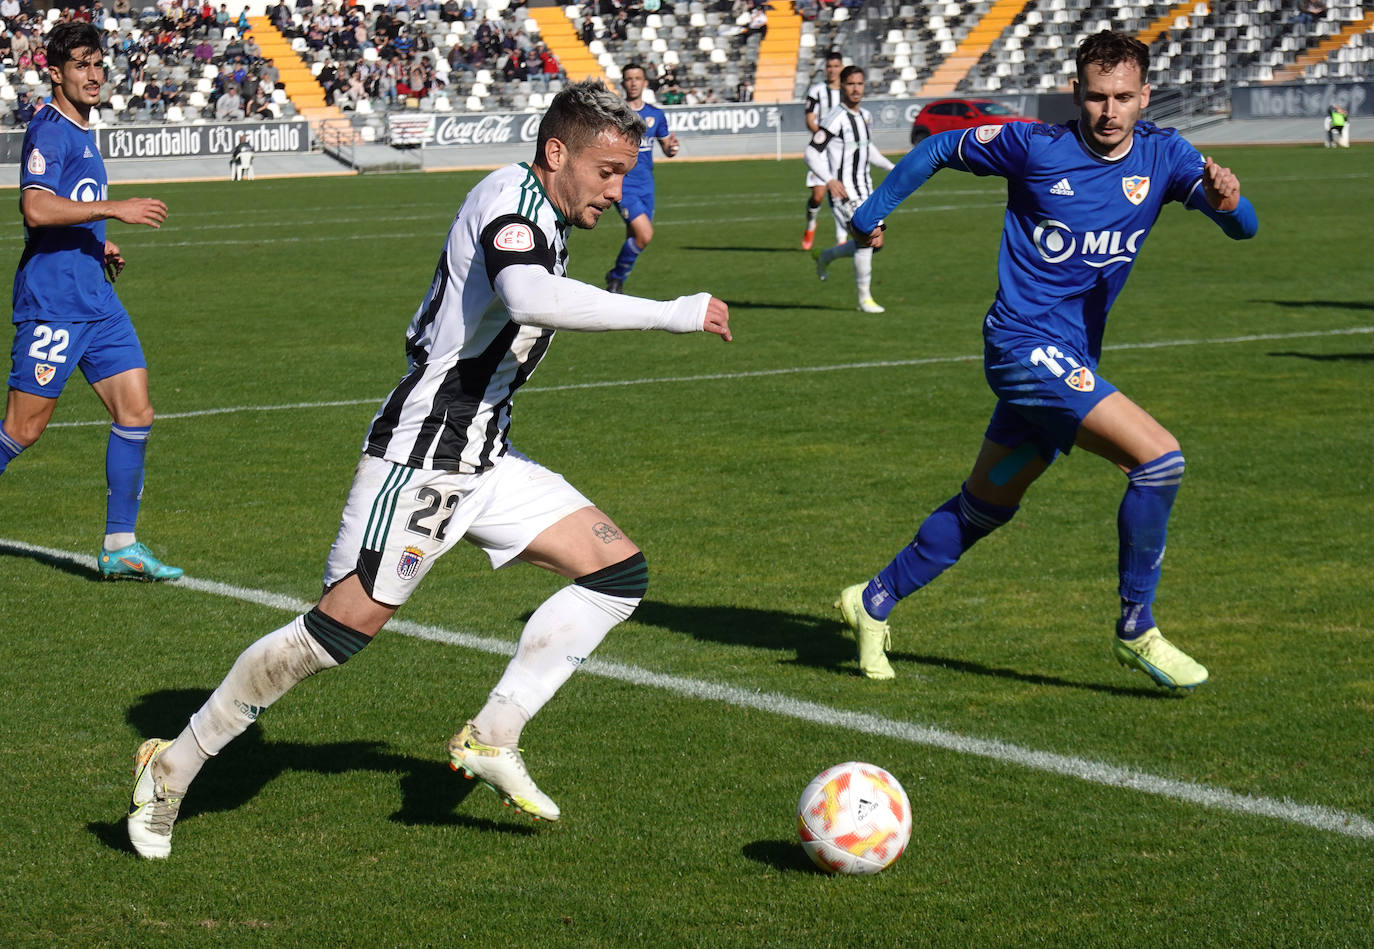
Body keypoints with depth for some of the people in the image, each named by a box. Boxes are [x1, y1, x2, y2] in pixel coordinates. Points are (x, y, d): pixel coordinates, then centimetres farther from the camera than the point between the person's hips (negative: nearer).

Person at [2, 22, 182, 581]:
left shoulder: (82, 133, 18)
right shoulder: (49, 131, -10)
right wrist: (114, 209, -24)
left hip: (97, 299, 9)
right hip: (51, 300, -9)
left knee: (136, 413, 0)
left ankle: (120, 547, 4)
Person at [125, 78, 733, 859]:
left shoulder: (542, 217, 13)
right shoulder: (511, 197, -17)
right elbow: (529, 298, -38)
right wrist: (673, 315, -35)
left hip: (483, 461, 10)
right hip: (420, 457, -10)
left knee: (620, 572, 1)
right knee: (344, 627, -10)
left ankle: (491, 737, 3)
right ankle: (174, 765, 5)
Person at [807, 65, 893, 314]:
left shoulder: (865, 116, 11)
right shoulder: (835, 119, -15)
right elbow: (812, 154, -19)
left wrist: (892, 168, 17)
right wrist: (829, 180, -32)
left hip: (865, 190, 8)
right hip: (842, 191, -8)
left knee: (868, 244, 8)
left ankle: (825, 257, 34)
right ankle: (865, 298, -2)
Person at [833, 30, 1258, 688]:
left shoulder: (1162, 156, 0)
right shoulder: (1035, 146, -11)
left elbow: (1242, 228, -10)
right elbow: (936, 150, 4)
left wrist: (1227, 200, -33)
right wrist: (872, 213, 11)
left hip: (1072, 361, 6)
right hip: (1024, 344, -6)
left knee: (986, 507, 17)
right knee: (1158, 457, -20)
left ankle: (874, 603, 34)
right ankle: (1135, 631, -9)